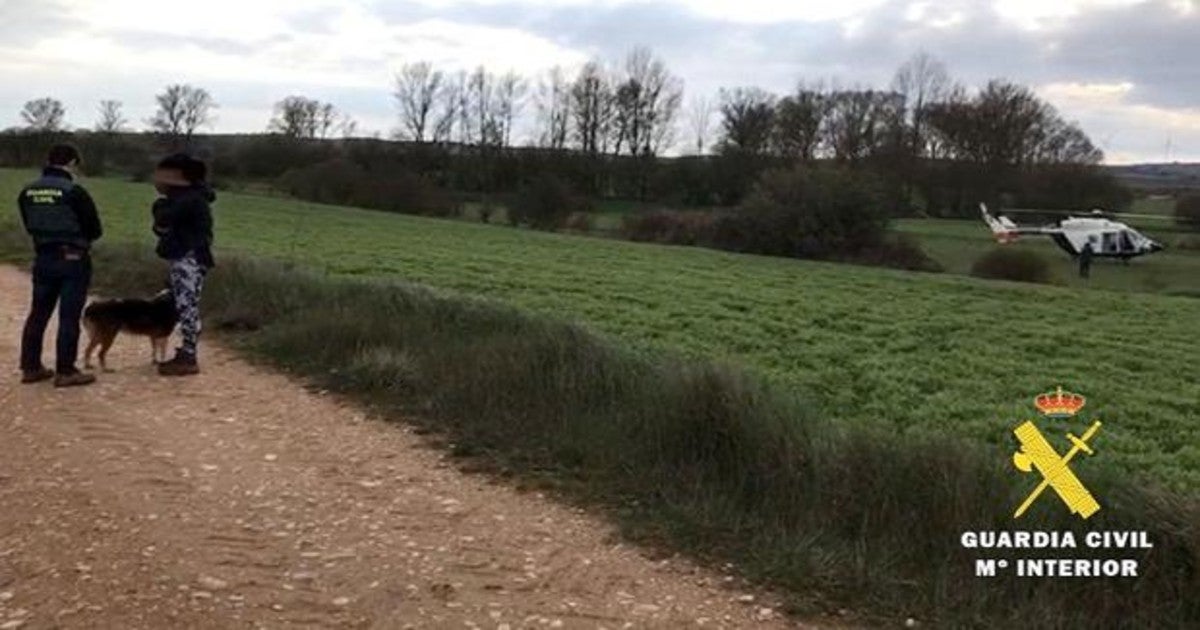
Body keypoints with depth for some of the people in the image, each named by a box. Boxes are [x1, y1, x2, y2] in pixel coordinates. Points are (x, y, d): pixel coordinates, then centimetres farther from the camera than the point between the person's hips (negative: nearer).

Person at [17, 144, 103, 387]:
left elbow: (29, 226, 13)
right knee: (69, 317, 0)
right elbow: (95, 230, -10)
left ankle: (30, 367, 21)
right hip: (73, 260, -6)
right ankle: (65, 372, 3)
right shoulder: (74, 192, -16)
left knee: (38, 314, 14)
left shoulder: (27, 192, 3)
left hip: (43, 259, 6)